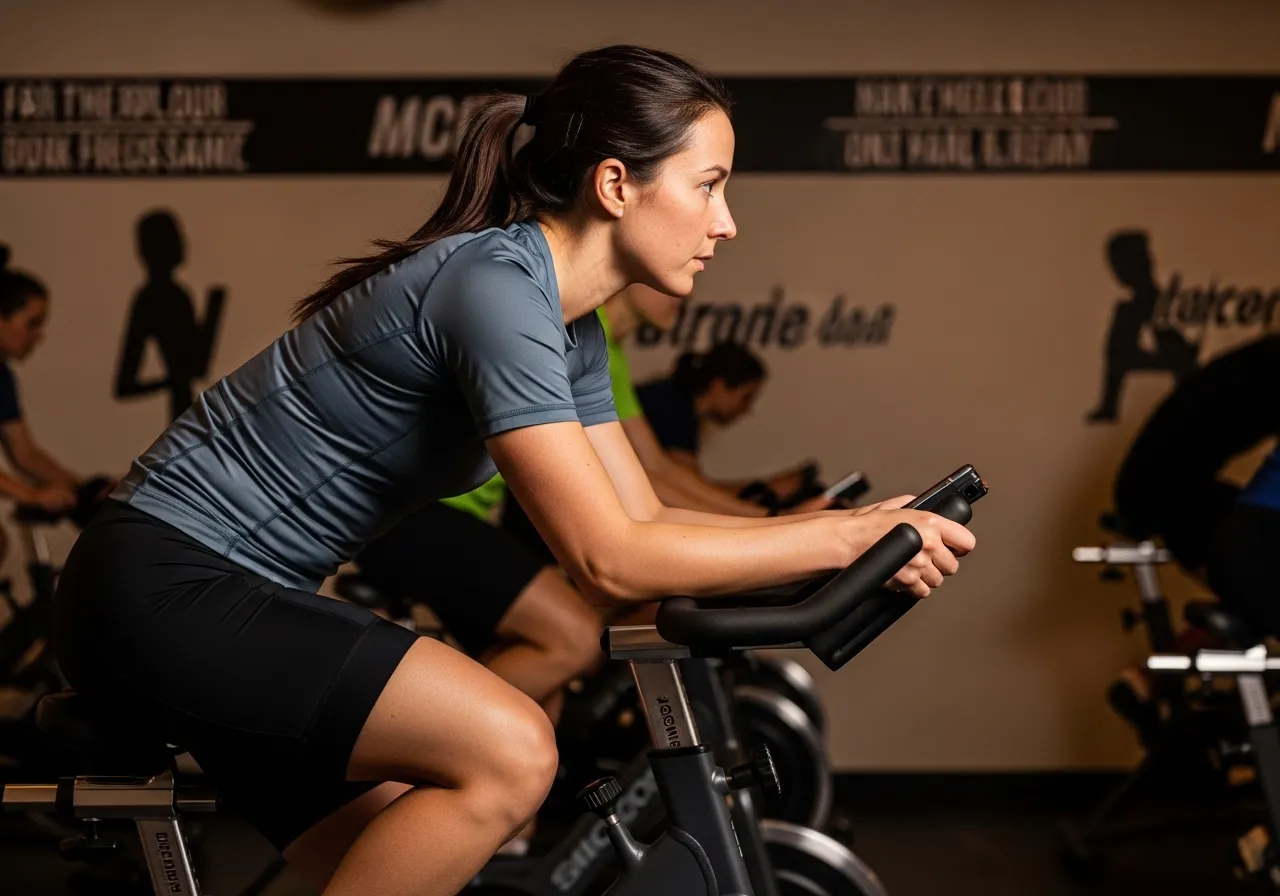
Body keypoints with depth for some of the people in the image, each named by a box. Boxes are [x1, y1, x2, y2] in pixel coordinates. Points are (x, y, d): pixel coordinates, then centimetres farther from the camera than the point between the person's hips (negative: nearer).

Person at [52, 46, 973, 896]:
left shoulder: (570, 324, 7)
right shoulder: (496, 284, -22)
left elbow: (643, 520, 9)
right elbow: (610, 560, -26)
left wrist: (853, 528, -1)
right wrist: (845, 540, -20)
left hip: (237, 595, 10)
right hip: (161, 586, -10)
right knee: (509, 752, -24)